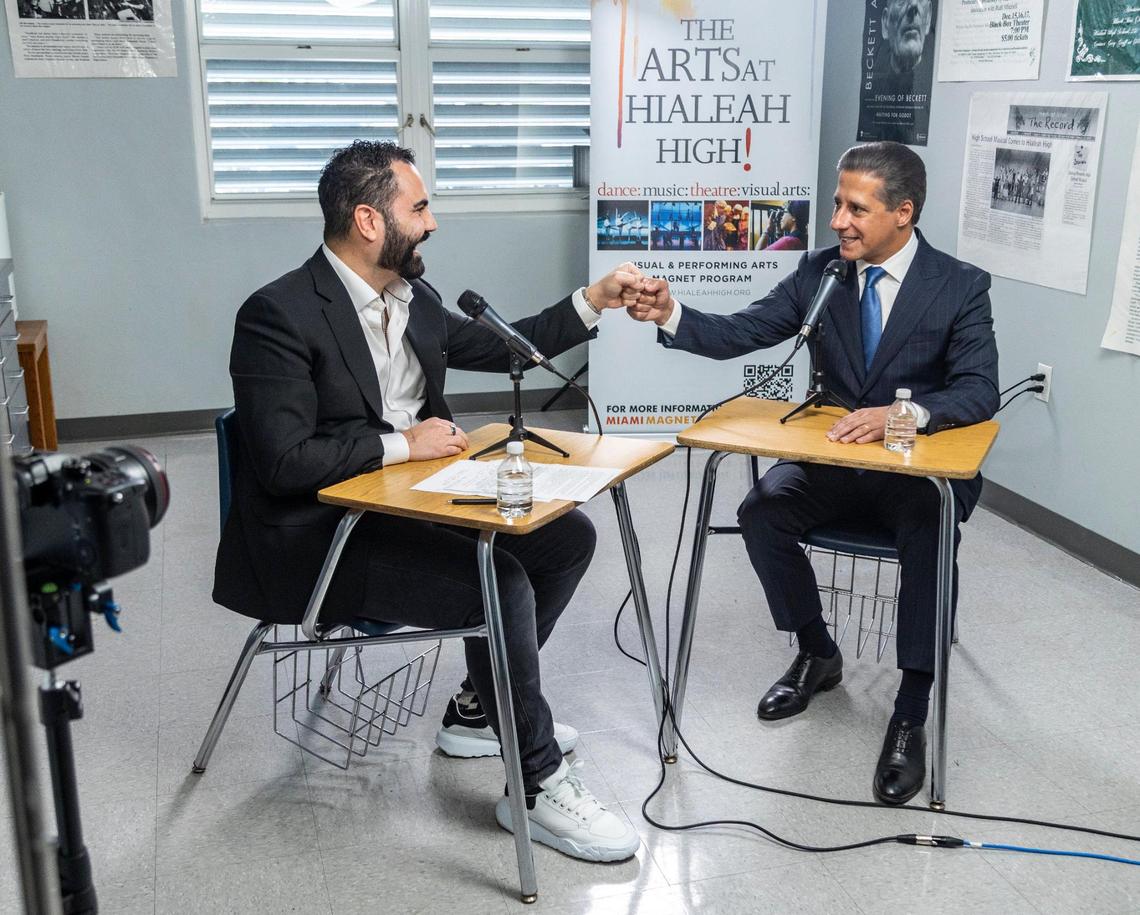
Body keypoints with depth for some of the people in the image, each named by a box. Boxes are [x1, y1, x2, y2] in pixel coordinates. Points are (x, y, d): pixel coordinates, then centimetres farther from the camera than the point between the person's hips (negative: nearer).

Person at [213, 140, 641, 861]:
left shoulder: (412, 296, 7)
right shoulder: (280, 314, -17)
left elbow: (499, 347, 21)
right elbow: (284, 461, -23)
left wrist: (593, 301, 12)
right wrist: (404, 443, -17)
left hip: (403, 503, 9)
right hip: (318, 537, -9)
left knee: (568, 537, 4)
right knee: (501, 581, -26)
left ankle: (480, 709, 18)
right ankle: (538, 783, -7)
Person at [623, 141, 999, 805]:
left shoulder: (960, 287, -9)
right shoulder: (820, 272, -1)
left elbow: (980, 391, -16)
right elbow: (738, 334, -5)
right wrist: (670, 314, -24)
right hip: (838, 460, 3)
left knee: (929, 536, -33)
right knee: (763, 511, -22)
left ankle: (910, 718, -18)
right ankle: (817, 653, 4)